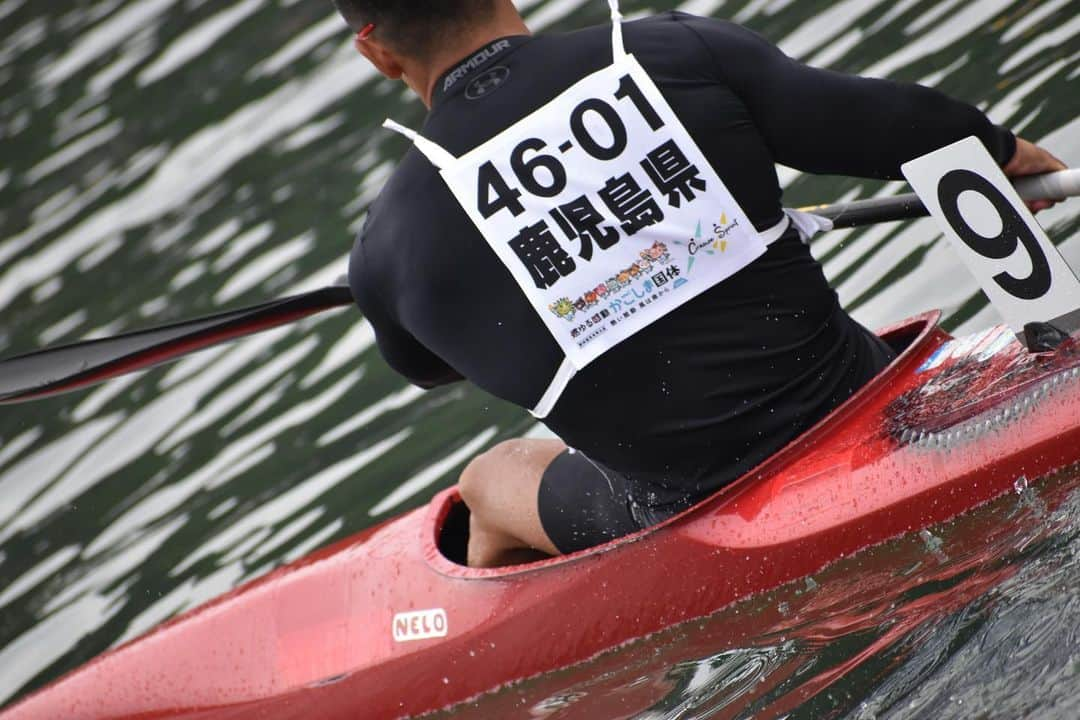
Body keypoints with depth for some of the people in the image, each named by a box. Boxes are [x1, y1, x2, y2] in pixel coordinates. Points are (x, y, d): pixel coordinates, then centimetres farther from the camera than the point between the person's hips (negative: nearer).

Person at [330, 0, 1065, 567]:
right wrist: (1011, 154, 18)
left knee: (491, 481, 29)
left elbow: (426, 367, 15)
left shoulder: (395, 246, -8)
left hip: (700, 520, -1)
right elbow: (898, 128, -3)